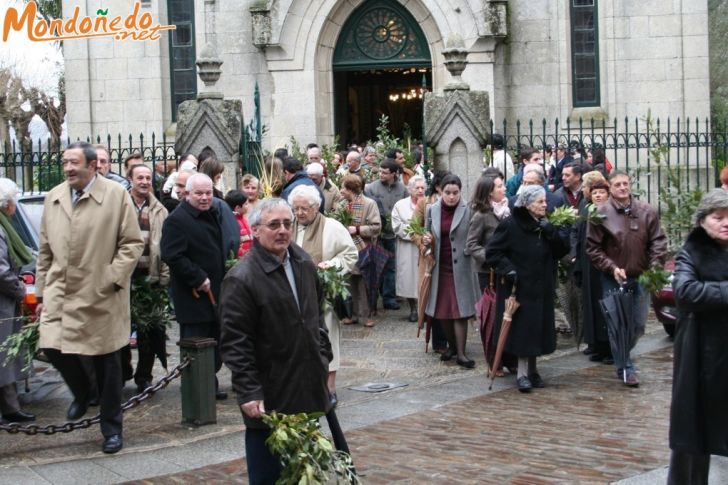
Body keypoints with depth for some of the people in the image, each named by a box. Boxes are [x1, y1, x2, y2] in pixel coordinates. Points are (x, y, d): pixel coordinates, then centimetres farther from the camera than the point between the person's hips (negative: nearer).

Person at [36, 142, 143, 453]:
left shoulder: (116, 194, -5)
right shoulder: (53, 198, 8)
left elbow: (132, 243, -5)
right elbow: (45, 250, 13)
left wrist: (112, 279, -13)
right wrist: (42, 292, 11)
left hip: (101, 296, -3)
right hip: (60, 292, 4)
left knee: (107, 362, 5)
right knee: (53, 347, -5)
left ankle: (111, 428, 20)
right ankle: (82, 392, 28)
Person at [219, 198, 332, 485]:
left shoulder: (303, 264, 7)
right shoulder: (241, 279, -17)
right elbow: (235, 343, -18)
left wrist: (323, 354, 15)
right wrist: (248, 393, -20)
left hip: (308, 386, 7)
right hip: (269, 397, -7)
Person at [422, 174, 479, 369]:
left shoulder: (468, 211, -6)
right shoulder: (432, 210, 4)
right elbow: (427, 234, 16)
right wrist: (426, 240, -5)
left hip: (460, 268, -4)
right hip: (440, 267, 4)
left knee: (460, 311, -4)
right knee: (442, 311, 10)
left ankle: (461, 353, 2)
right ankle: (453, 345, 28)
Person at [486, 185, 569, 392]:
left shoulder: (545, 226, 9)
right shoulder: (510, 225, -10)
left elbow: (563, 250, 2)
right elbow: (492, 251, -9)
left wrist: (551, 233, -12)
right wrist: (507, 268, -20)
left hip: (541, 289, 6)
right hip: (518, 287, -5)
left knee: (537, 328, 9)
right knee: (522, 328, -5)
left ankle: (531, 369, 21)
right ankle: (523, 372, 1)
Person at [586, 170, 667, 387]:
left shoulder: (647, 212, -1)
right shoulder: (601, 214, -8)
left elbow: (658, 241, 2)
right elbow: (593, 248, -5)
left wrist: (654, 266, -11)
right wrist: (612, 268, -14)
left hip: (641, 277, 3)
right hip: (613, 279, -3)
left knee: (639, 324, 11)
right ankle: (625, 368, 11)